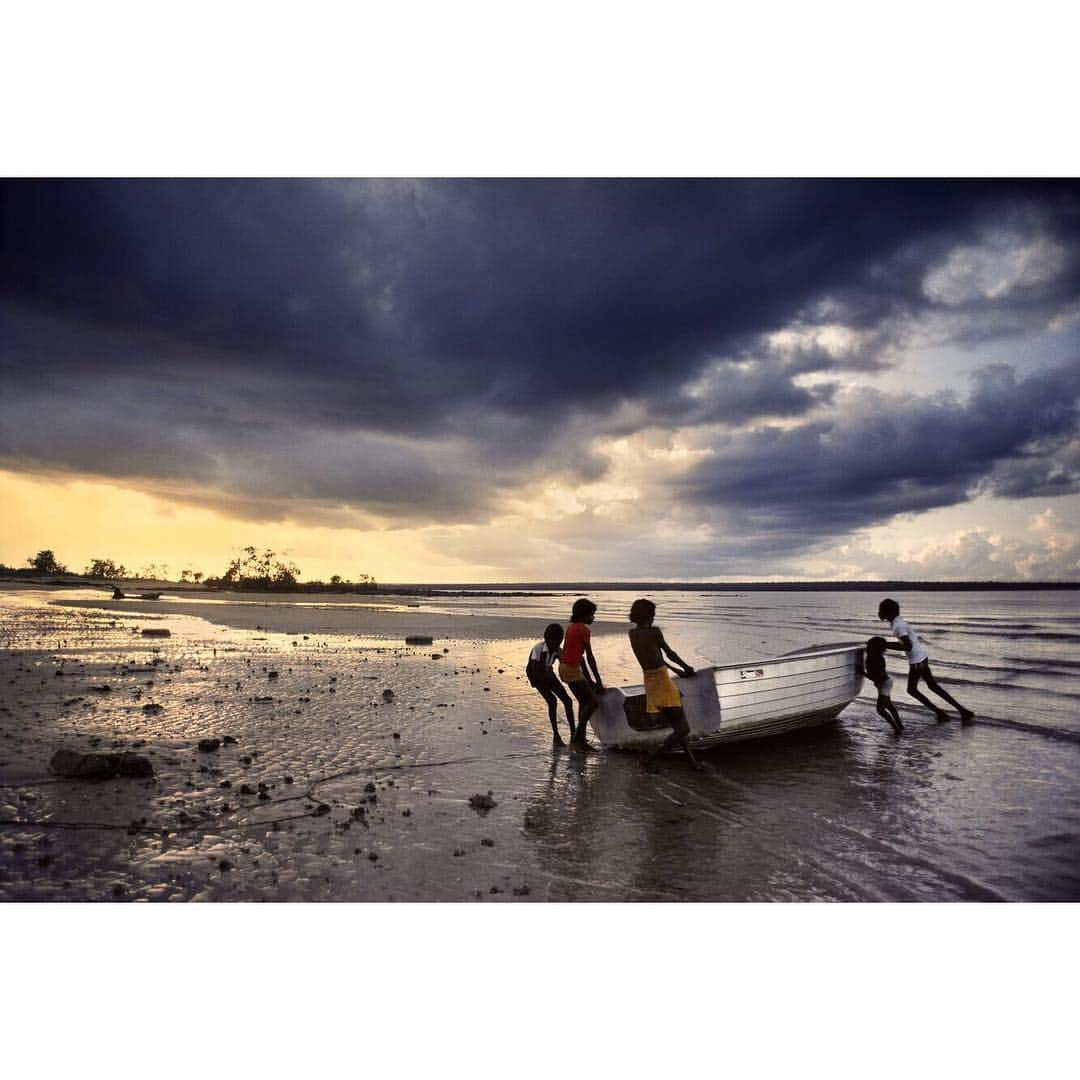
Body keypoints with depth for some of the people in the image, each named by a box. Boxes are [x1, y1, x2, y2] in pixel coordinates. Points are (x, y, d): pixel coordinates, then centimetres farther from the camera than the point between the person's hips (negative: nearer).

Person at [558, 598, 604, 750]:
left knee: (585, 703, 15)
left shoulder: (572, 627, 17)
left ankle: (579, 739, 17)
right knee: (593, 703, -5)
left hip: (565, 668, 9)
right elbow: (590, 657, -11)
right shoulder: (583, 629, -11)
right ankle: (577, 738, -5)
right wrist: (598, 681, -6)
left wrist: (588, 679, 19)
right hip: (571, 670, -9)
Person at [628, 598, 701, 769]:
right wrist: (687, 667, 16)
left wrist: (677, 670, 21)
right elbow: (669, 653, -2)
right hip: (662, 681, -8)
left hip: (649, 682, 8)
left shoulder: (632, 634, 7)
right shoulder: (654, 631, -14)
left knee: (679, 728, 17)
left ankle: (692, 761, 20)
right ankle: (651, 759, -6)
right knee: (683, 729, -1)